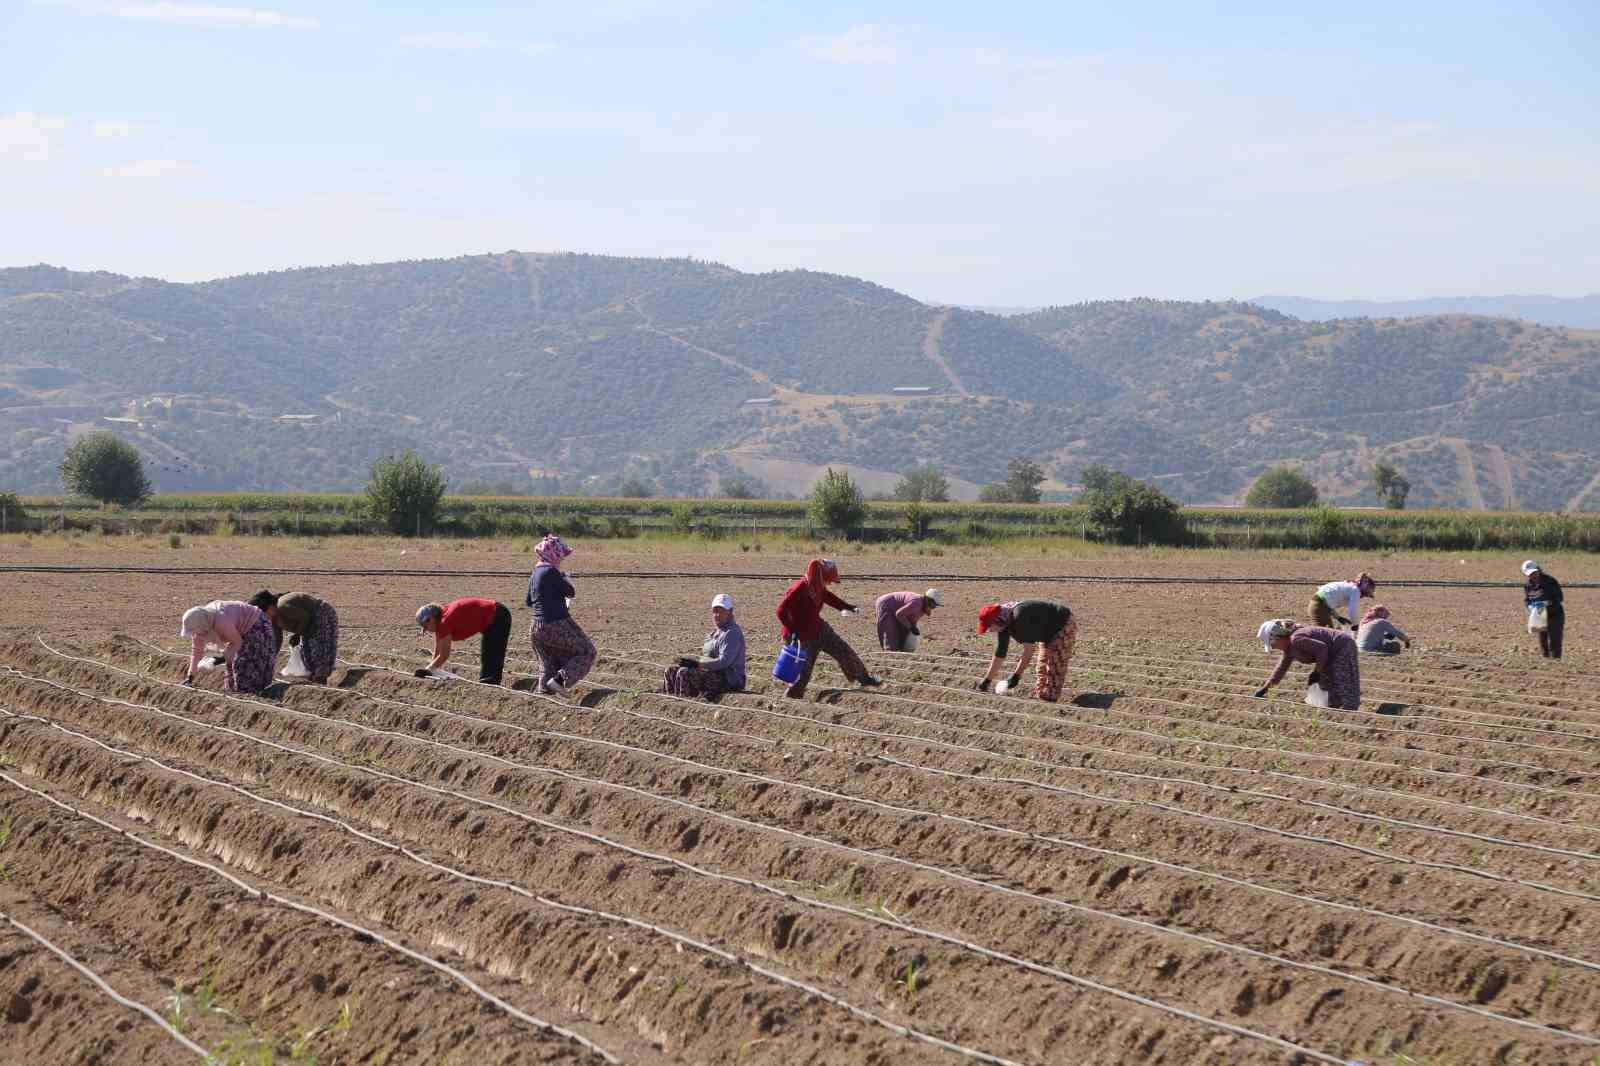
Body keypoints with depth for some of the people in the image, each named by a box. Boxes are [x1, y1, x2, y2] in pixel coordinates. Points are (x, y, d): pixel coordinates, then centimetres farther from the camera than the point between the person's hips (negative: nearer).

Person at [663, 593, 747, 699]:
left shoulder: (732, 633, -15)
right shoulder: (717, 630, 17)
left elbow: (723, 662, -24)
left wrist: (697, 662, -21)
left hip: (728, 681, -10)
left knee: (684, 673, -27)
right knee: (671, 671, 8)